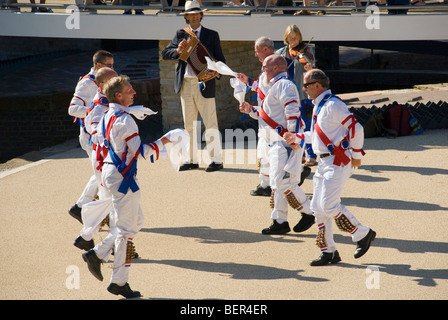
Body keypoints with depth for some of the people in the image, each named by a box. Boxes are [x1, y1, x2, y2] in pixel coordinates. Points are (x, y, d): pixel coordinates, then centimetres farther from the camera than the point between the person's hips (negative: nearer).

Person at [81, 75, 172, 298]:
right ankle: (119, 282, 3)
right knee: (127, 229, -2)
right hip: (122, 177, -10)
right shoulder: (125, 120, -19)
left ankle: (96, 254, 15)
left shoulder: (107, 117, 10)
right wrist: (161, 143, -6)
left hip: (109, 171, 10)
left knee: (136, 221, 18)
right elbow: (140, 152, -19)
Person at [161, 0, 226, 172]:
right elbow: (165, 54, 7)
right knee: (189, 125, 9)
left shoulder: (212, 35, 3)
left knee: (210, 124, -4)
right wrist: (177, 50, -14)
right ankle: (192, 160, 17)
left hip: (204, 84, -4)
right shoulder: (180, 35, 11)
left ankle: (217, 160, 1)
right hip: (185, 84, 4)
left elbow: (220, 59, 4)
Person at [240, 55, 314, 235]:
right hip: (277, 144, 11)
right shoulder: (276, 86, 23)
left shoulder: (283, 85, -10)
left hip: (286, 142, -11)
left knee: (283, 182, -14)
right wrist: (251, 110, 20)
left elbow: (292, 110, -22)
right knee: (277, 183, 10)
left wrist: (293, 136, -27)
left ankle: (308, 213, -2)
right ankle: (279, 222, 14)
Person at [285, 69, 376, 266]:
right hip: (324, 162, 10)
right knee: (317, 207, 7)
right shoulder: (318, 107, 16)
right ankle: (329, 251, 13)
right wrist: (296, 138, 23)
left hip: (338, 162, -10)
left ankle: (363, 234, 3)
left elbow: (355, 127, -18)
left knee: (328, 206, -13)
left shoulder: (333, 105, -16)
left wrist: (356, 155, -13)